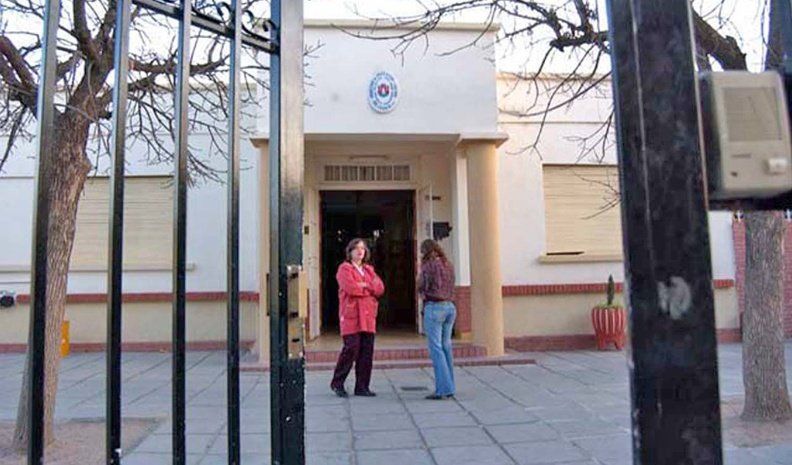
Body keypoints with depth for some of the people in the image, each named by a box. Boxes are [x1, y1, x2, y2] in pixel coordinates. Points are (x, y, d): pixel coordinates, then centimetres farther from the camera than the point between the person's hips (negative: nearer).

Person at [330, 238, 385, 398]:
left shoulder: (369, 269, 21)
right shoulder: (344, 268, 2)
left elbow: (380, 288, 7)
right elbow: (350, 287, -15)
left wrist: (363, 285, -7)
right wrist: (370, 288, -1)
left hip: (368, 316, 6)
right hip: (351, 315, -6)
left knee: (367, 351, 2)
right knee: (351, 348, -10)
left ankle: (362, 387, 11)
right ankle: (337, 383, 7)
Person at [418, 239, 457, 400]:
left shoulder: (429, 265, -7)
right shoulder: (448, 265, 12)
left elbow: (421, 287, -5)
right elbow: (450, 287, 14)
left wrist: (422, 269, 6)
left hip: (434, 307, -7)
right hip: (450, 306, 7)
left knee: (436, 349, -4)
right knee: (446, 347, 12)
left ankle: (443, 388, -5)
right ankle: (450, 388, 17)